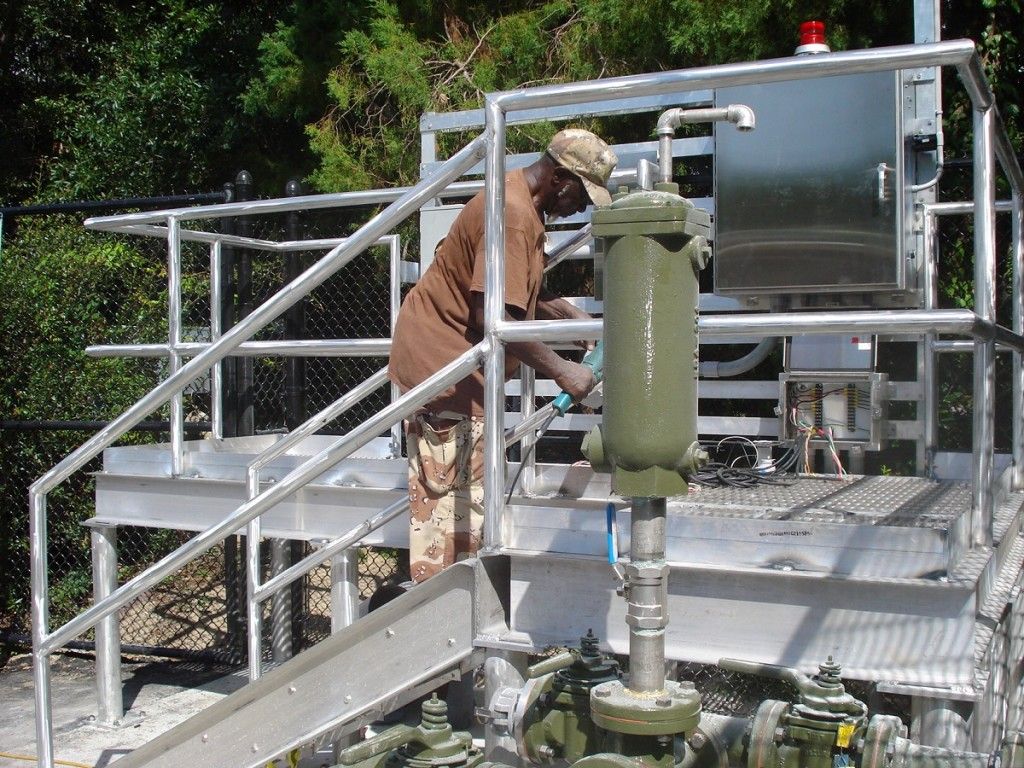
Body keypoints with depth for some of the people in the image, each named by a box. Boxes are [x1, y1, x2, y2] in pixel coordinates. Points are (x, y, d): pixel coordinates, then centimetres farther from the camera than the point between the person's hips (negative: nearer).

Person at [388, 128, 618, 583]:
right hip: (442, 361, -11)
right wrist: (560, 370, -24)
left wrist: (580, 321, 8)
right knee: (450, 502, -8)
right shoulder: (512, 213, -22)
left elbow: (528, 294, 21)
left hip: (458, 364, 11)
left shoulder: (525, 206, 12)